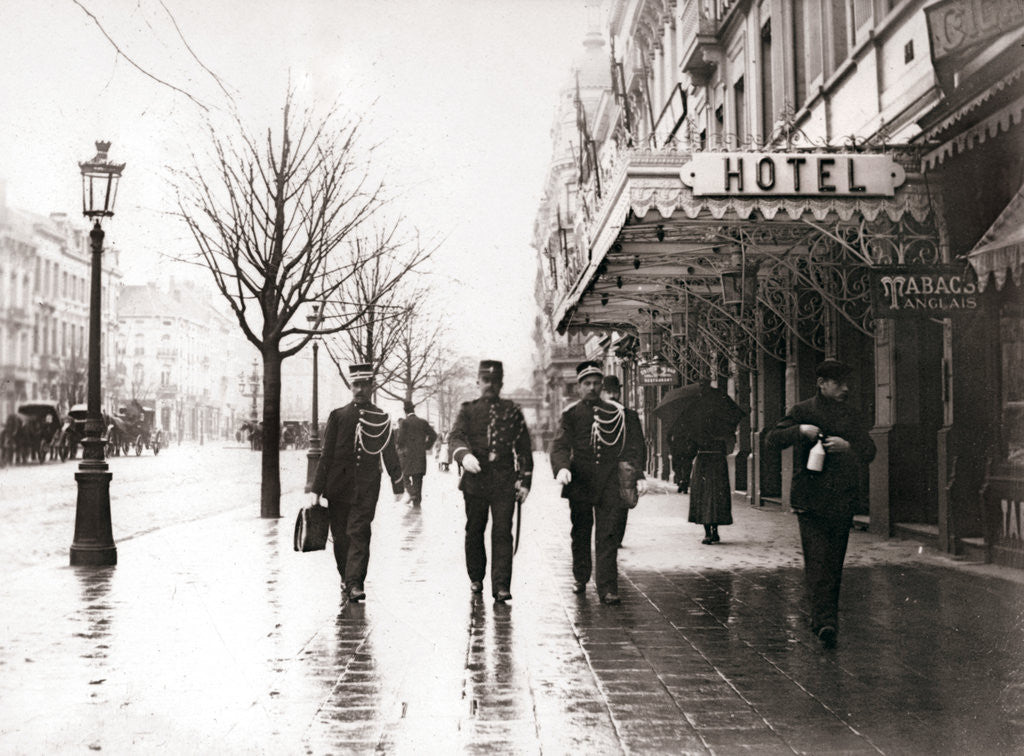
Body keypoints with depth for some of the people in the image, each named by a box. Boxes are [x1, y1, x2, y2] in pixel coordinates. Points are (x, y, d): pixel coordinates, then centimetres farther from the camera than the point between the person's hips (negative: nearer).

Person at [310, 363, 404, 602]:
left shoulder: (381, 418, 6)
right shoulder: (338, 416, 4)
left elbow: (390, 453, 12)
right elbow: (326, 454, 4)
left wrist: (398, 485, 13)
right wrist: (316, 489, 0)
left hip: (367, 486, -1)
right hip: (339, 483, 1)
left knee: (359, 533, -10)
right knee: (340, 534, 7)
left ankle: (354, 583, -12)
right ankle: (345, 576, 26)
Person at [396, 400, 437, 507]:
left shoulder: (404, 422, -8)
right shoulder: (423, 422, 5)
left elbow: (400, 439, -13)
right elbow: (433, 435, 3)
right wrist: (426, 446, 12)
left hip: (407, 454, -4)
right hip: (421, 455, 4)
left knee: (405, 475, 6)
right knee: (418, 478, 10)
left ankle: (412, 493, -15)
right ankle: (417, 501, 11)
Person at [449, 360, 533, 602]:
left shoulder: (512, 411, 9)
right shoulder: (468, 410, 8)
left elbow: (524, 448, 9)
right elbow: (456, 437, -8)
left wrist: (525, 480, 2)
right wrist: (464, 455, -30)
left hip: (505, 481, -1)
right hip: (475, 479, 1)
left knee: (503, 532, -7)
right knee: (474, 531, 10)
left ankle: (501, 586, -7)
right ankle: (476, 578, 28)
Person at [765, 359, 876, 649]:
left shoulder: (850, 417, 13)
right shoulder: (802, 412, 3)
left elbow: (869, 451, 7)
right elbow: (772, 440, -4)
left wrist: (847, 446, -14)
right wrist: (800, 431, -21)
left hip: (842, 502, 4)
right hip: (810, 500, -4)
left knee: (834, 564, 8)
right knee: (817, 561, -11)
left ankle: (822, 617, 18)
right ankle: (825, 620, -13)